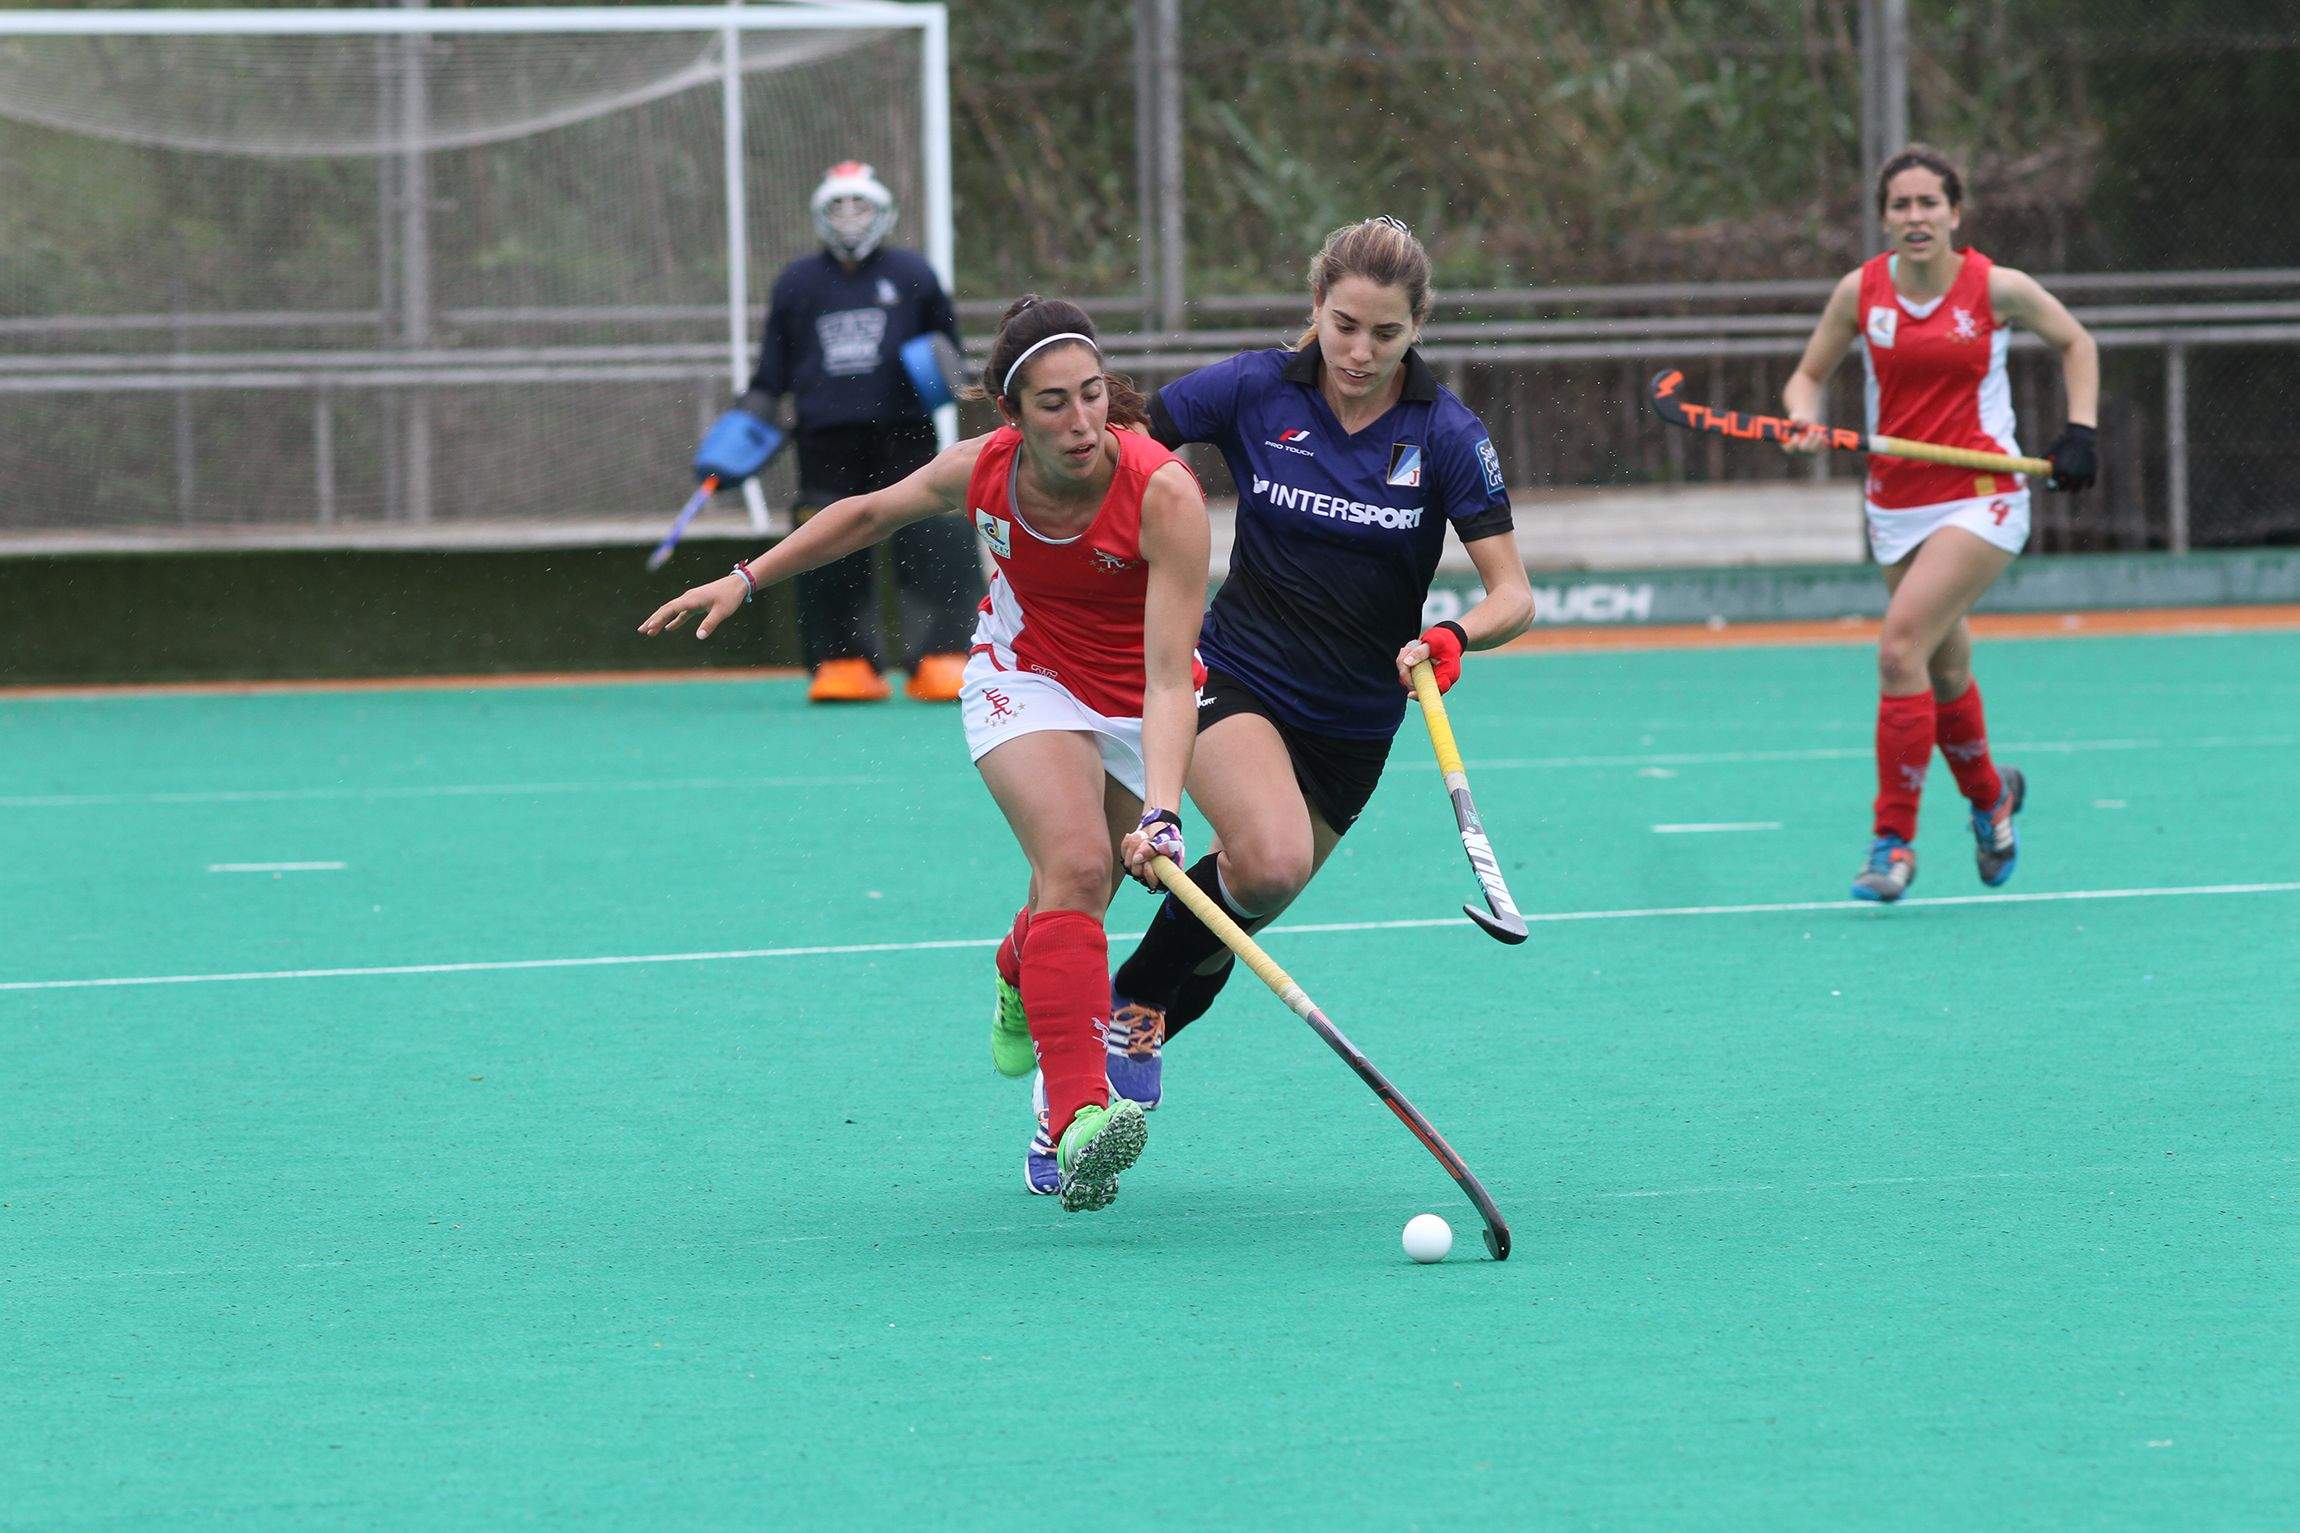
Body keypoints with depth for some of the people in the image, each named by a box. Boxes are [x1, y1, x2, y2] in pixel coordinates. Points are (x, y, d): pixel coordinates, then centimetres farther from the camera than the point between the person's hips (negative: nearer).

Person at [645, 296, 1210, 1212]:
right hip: (1026, 679, 0)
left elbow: (1169, 678, -36)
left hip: (1138, 712, 0)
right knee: (1075, 863, -27)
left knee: (1067, 915, 8)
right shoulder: (983, 472, -20)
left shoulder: (1164, 494, -31)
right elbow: (870, 514, 4)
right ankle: (1079, 1110, -37)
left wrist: (1161, 813, -48)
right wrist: (745, 579, 5)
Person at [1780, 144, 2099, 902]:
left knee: (1900, 649, -21)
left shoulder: (1997, 289, -9)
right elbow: (1808, 375, 8)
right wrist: (1803, 419, -14)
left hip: (1981, 501, -4)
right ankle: (1989, 795, 45)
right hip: (1896, 509, 4)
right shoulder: (1860, 291, -3)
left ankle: (1895, 837, -14)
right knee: (1945, 671, 15)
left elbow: (2075, 343, 8)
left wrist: (2079, 432, -4)